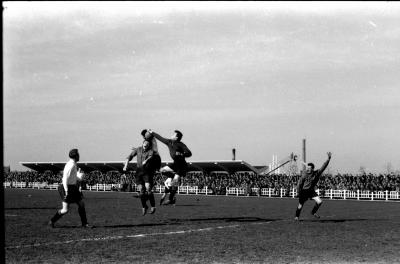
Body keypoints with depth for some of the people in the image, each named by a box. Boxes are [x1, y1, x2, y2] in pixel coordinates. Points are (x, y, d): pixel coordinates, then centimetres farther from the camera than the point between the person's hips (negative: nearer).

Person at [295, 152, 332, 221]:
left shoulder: (317, 173, -9)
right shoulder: (305, 175, -13)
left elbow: (324, 166, -16)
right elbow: (299, 183, -8)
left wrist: (328, 159, -26)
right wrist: (298, 192, -11)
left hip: (311, 191, 3)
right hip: (304, 191, -3)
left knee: (319, 202, -12)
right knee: (300, 205, 4)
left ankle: (313, 212, 12)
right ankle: (297, 216, 29)